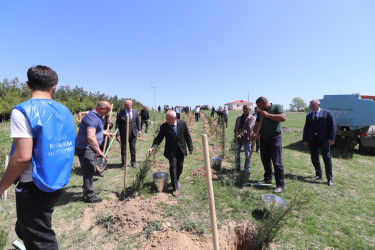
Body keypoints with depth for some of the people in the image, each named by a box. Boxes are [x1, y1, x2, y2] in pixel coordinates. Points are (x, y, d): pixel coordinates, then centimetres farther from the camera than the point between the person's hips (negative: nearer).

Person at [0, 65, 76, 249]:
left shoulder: (23, 111, -16)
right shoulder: (65, 111, 4)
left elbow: (22, 156, -22)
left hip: (33, 188, -7)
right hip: (57, 184, 7)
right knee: (23, 229, 29)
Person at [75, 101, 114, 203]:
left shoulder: (97, 116, 11)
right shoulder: (92, 118, -24)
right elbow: (91, 137, -35)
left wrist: (106, 133, 31)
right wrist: (99, 151, -31)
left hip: (90, 148, 11)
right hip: (85, 149, -11)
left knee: (91, 170, 21)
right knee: (88, 171, -3)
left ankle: (88, 190, 37)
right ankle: (89, 195, 9)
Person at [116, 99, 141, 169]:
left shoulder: (135, 112, 3)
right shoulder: (120, 113, -8)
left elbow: (137, 121, 12)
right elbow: (117, 125, -7)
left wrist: (139, 130, 4)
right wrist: (118, 135, -13)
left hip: (133, 134, 3)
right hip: (124, 134, -2)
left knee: (133, 148, 13)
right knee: (123, 149, 8)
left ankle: (133, 162, 30)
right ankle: (123, 164, 24)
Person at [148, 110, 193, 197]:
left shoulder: (182, 123, -10)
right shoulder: (163, 126, -14)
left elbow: (187, 136, -2)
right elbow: (159, 138, -10)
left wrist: (190, 148, -1)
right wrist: (153, 147, -26)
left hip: (181, 149, 2)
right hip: (171, 150, -2)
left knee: (180, 167, 11)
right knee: (173, 166, -6)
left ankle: (176, 181, 38)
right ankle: (175, 188, 5)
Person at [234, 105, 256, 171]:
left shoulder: (252, 118, -5)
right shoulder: (239, 117, 13)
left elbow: (249, 128, -17)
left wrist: (241, 134, -25)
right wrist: (236, 135, 0)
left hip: (247, 139, -5)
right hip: (238, 138, 5)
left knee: (247, 155, 6)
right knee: (237, 154, 11)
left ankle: (246, 170, 19)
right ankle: (238, 168, 26)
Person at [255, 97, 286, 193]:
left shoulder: (277, 107, -5)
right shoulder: (260, 112, 12)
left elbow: (283, 118, -20)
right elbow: (257, 124, 13)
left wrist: (268, 115, -19)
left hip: (274, 138, -6)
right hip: (263, 138, 6)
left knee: (277, 162, -4)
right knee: (265, 160, 13)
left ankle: (280, 185, 5)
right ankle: (268, 179, 29)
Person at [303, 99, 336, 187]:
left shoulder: (327, 113, 3)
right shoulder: (308, 116, 14)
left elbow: (332, 126, -2)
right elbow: (306, 128, 12)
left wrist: (331, 138, -10)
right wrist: (305, 140, 5)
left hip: (324, 140, -4)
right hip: (312, 140, 4)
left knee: (327, 158, -2)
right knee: (314, 158, 9)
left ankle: (329, 179, 7)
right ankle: (318, 175, 24)